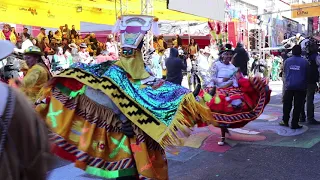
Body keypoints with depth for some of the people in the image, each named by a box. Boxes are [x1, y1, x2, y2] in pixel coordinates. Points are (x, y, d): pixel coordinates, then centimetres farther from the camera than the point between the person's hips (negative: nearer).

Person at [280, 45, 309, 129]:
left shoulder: (287, 61, 1)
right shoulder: (305, 62, -4)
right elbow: (307, 75, 4)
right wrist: (305, 86, 17)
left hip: (289, 86, 2)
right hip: (300, 87, -2)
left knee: (287, 105, 14)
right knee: (298, 106, 3)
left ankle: (285, 121, 21)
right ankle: (294, 124, 5)